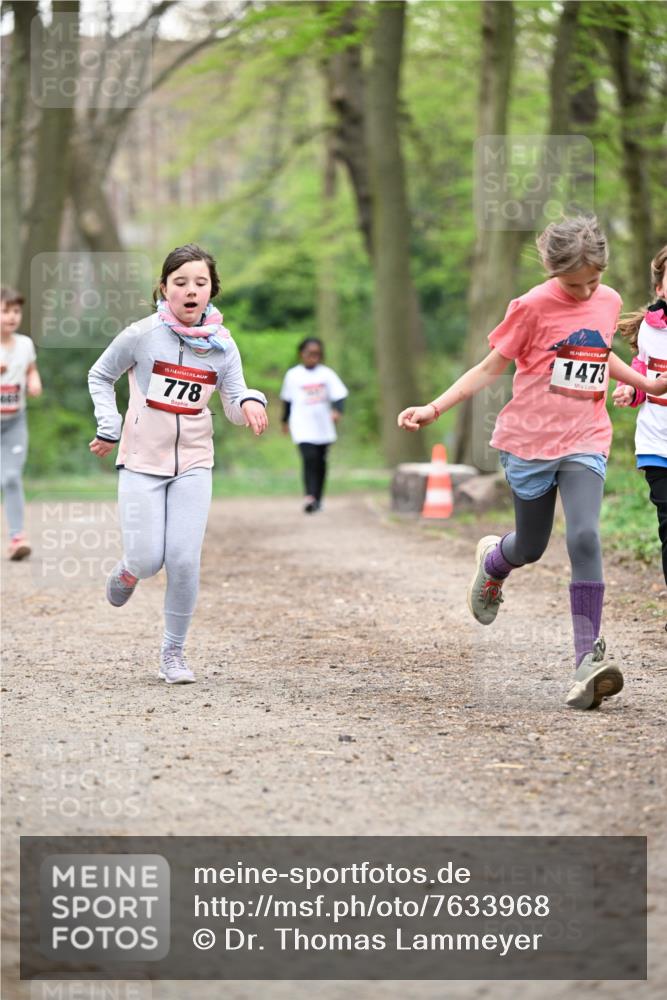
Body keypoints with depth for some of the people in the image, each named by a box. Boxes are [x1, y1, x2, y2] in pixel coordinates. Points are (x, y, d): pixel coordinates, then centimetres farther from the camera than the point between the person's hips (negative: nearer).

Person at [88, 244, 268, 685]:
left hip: (193, 464, 2)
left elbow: (235, 404, -1)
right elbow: (100, 376, 6)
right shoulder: (142, 335, -10)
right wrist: (109, 428, -4)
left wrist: (251, 402, -24)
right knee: (147, 560, -6)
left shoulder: (221, 344, -3)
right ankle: (128, 573, 33)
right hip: (142, 462, -1)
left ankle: (174, 651, 11)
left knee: (184, 561, -6)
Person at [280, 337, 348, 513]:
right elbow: (287, 399, 14)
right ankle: (309, 496, -26)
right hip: (303, 426, -2)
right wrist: (285, 421, 23)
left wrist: (337, 411, -27)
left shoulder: (327, 373, 0)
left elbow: (339, 395, -7)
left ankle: (317, 498, 22)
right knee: (309, 458, -19)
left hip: (323, 426, 2)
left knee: (320, 462, 10)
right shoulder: (293, 375, 1)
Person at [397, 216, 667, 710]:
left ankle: (588, 658, -19)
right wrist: (433, 409, -12)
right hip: (530, 438, -2)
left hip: (585, 441, 2)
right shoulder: (534, 306, -9)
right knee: (531, 547, 10)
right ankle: (492, 560, 49)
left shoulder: (609, 301, 5)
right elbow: (491, 368, -4)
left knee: (585, 537, -19)